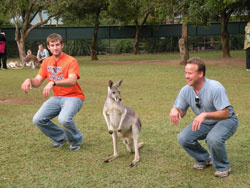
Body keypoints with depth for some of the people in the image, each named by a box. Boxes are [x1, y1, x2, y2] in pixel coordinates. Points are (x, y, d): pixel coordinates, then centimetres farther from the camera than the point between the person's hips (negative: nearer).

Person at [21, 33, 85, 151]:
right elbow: (37, 82, 6)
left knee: (64, 119, -34)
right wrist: (29, 80, -19)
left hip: (73, 96, -6)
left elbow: (72, 81, -28)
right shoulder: (47, 62, 9)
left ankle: (76, 141, -1)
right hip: (56, 97, 6)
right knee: (38, 120, -12)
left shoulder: (71, 61, -11)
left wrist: (53, 82, -43)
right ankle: (60, 137, 14)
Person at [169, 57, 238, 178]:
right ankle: (204, 159, 12)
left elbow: (225, 113, -31)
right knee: (183, 138, -15)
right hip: (204, 123, 6)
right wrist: (174, 110, -25)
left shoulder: (215, 88, -29)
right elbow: (181, 111, 1)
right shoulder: (186, 90, -10)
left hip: (226, 120, -6)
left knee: (213, 139, -37)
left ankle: (222, 168, -7)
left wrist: (205, 115, -46)